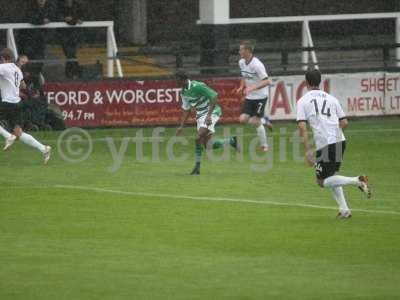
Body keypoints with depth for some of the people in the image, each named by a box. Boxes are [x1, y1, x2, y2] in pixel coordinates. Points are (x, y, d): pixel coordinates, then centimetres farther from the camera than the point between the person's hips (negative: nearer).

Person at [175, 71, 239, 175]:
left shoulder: (198, 86, -21)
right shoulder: (184, 92, 5)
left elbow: (214, 97, -21)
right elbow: (186, 110, 16)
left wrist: (209, 115, -26)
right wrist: (181, 126, 8)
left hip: (212, 112, -9)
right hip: (200, 115, 9)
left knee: (199, 138, -22)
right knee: (207, 145, 1)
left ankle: (197, 167, -13)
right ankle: (231, 141, 22)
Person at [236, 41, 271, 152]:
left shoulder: (256, 64, -22)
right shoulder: (241, 62, 3)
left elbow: (266, 81, -24)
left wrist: (252, 88, -32)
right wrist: (242, 87, 4)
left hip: (260, 96, -7)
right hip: (249, 97, 7)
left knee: (256, 122, -7)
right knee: (243, 119, -7)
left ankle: (264, 145, 8)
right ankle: (264, 121, 18)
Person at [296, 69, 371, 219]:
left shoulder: (303, 101, 4)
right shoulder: (331, 98, 14)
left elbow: (302, 127, -7)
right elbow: (344, 123, 11)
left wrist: (307, 150, -7)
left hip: (324, 144, -5)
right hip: (340, 140, 5)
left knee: (322, 181, 4)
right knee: (331, 176, 22)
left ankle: (356, 181, -17)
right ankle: (344, 209, 10)